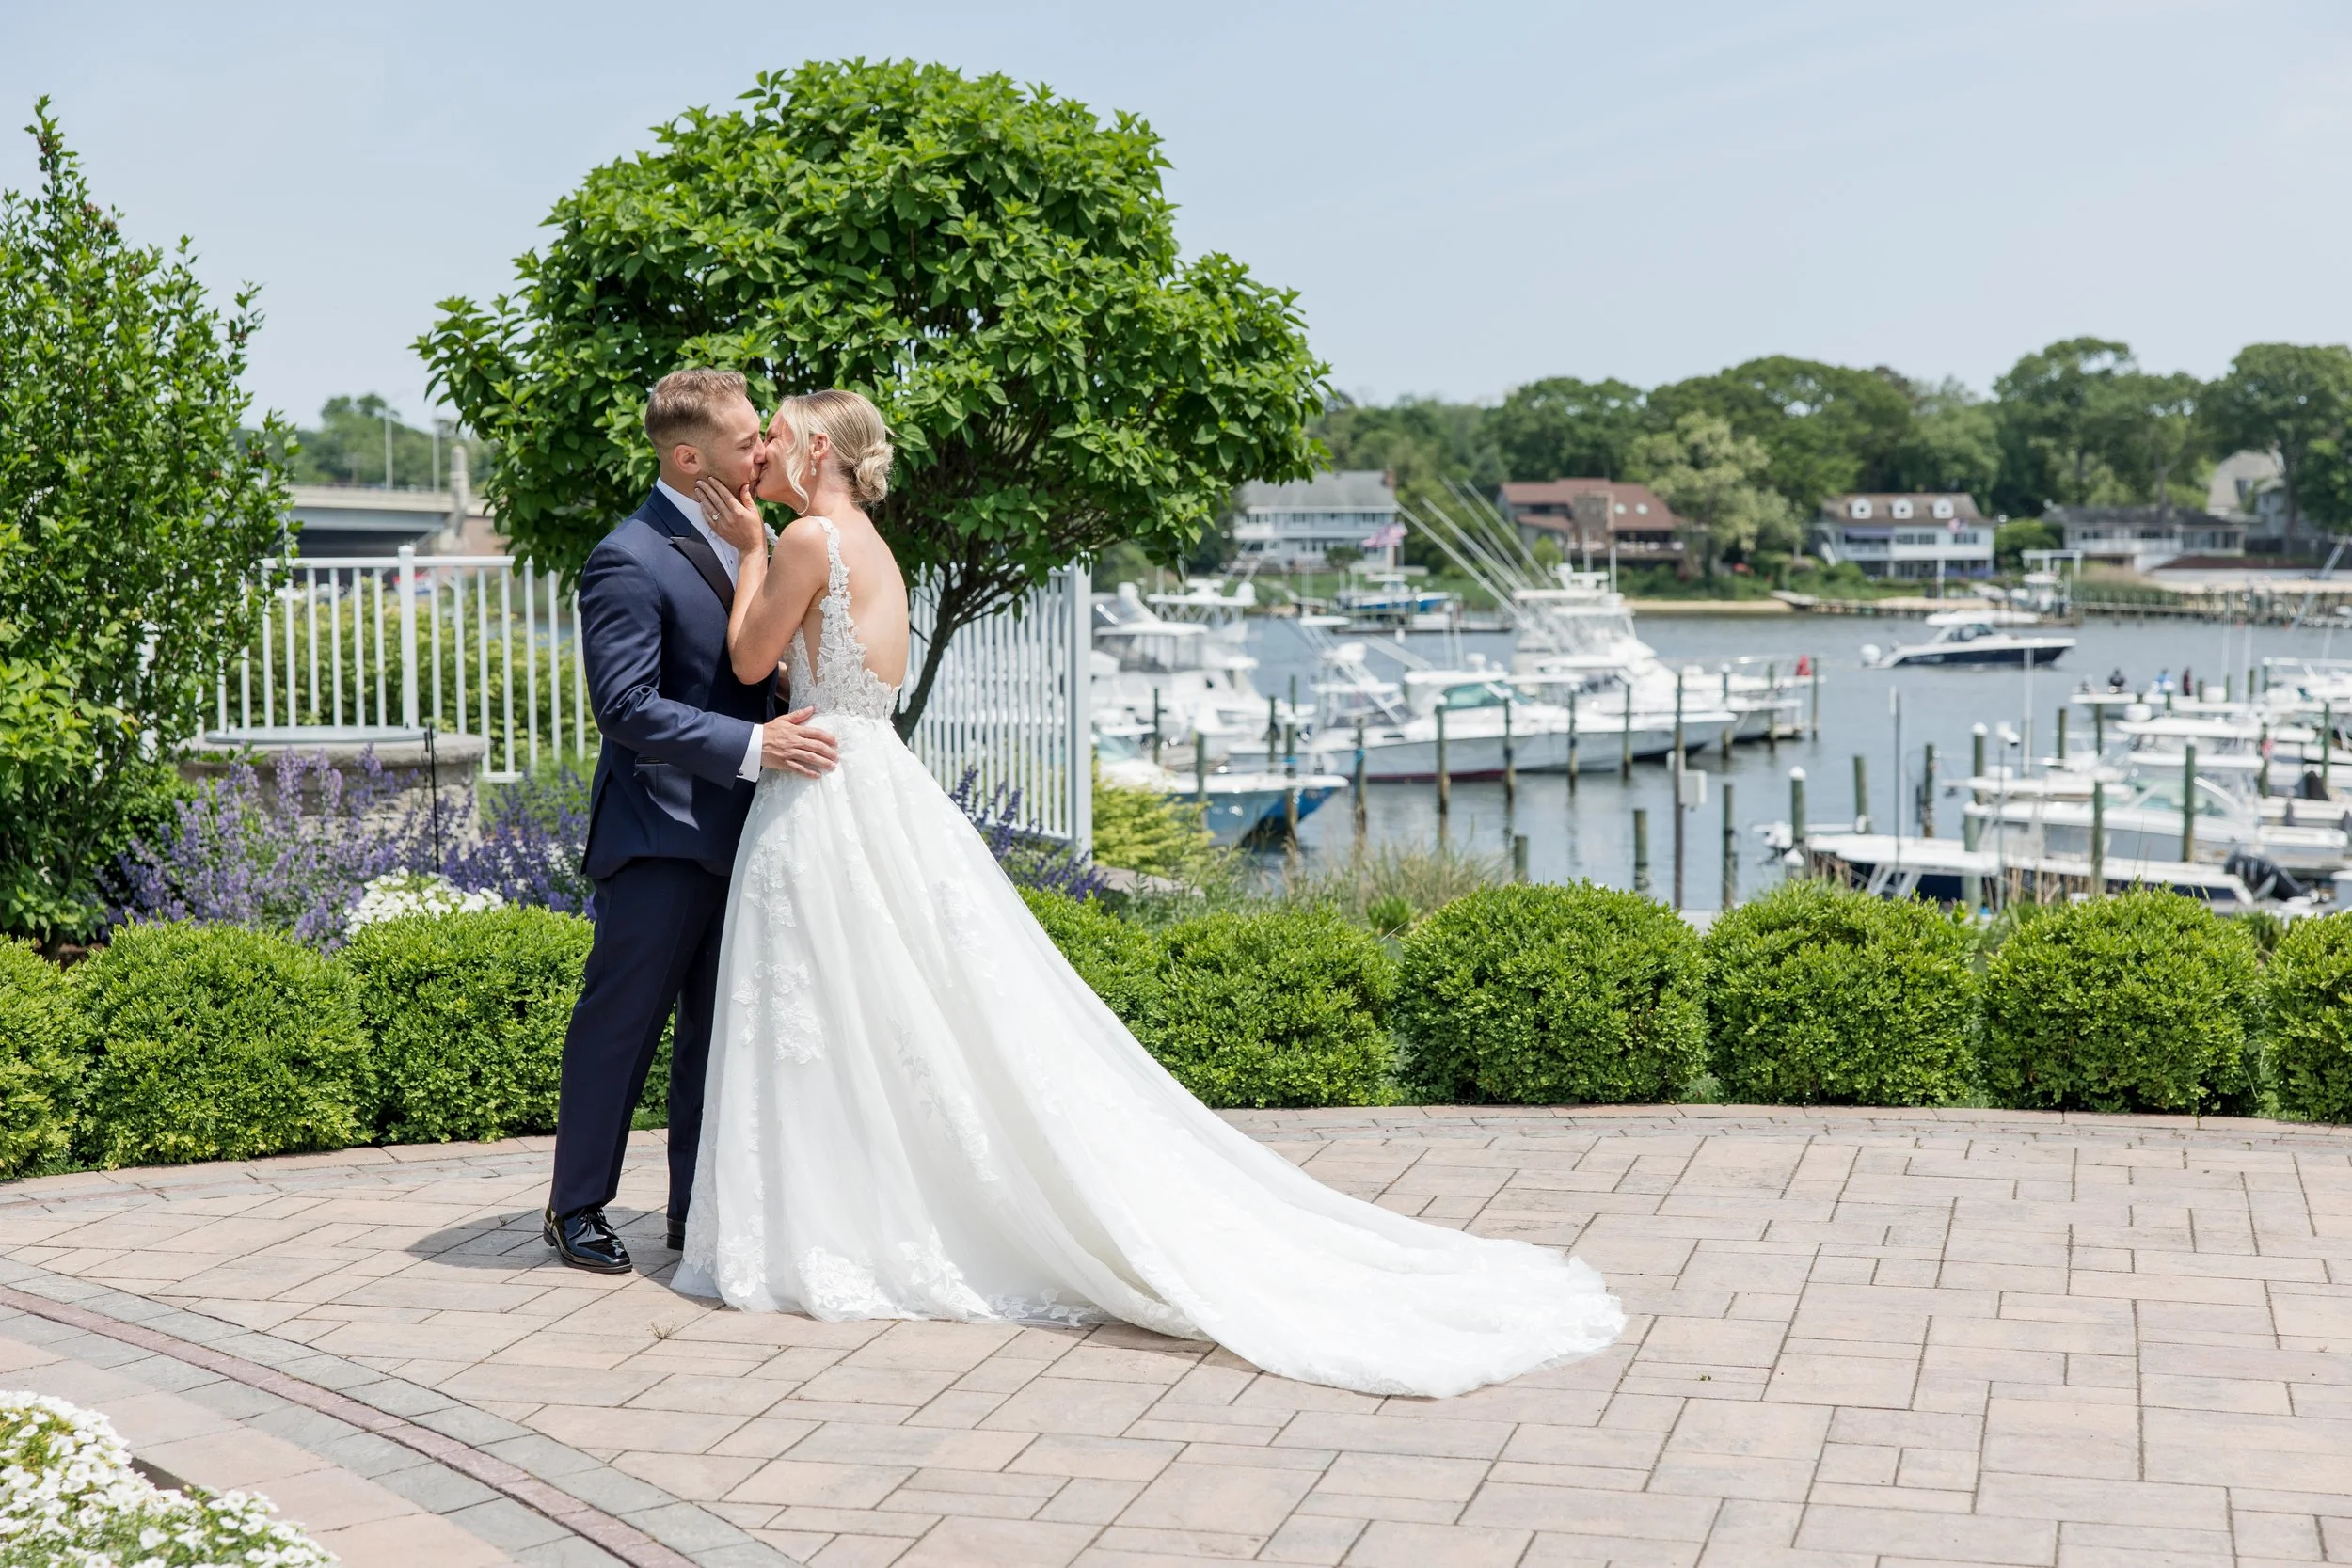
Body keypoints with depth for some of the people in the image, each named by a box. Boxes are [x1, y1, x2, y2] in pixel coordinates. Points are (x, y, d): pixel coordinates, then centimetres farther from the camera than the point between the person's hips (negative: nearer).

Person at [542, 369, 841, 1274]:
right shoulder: (629, 561, -16)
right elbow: (626, 706, -22)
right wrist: (752, 746, -27)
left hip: (735, 832, 8)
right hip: (660, 834, -8)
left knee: (717, 1026, 12)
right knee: (621, 1022, 2)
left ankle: (698, 1209, 21)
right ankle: (577, 1208, 15)